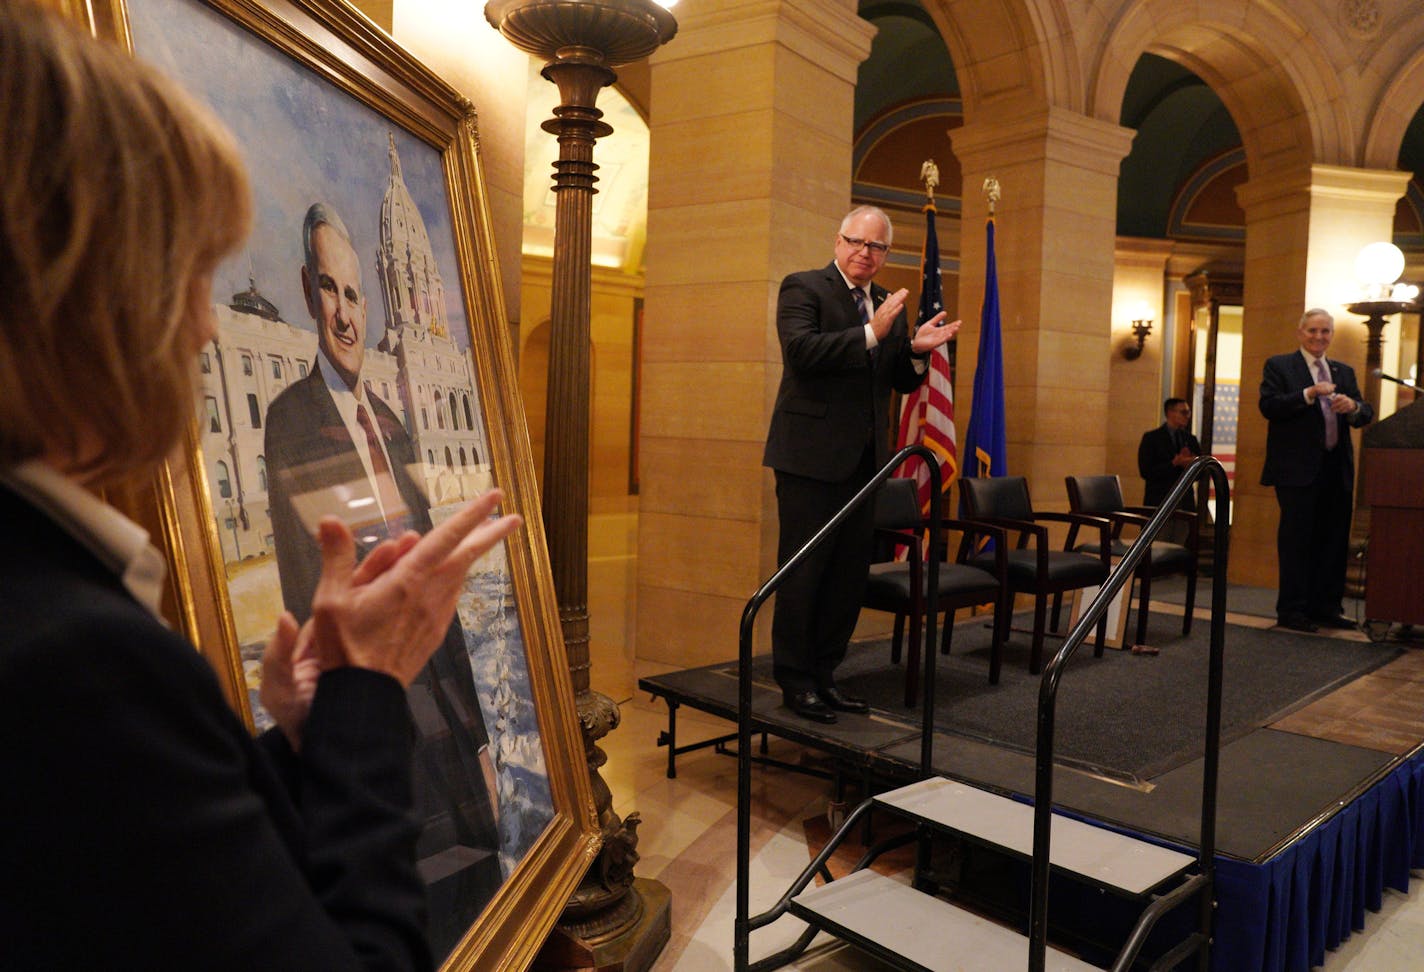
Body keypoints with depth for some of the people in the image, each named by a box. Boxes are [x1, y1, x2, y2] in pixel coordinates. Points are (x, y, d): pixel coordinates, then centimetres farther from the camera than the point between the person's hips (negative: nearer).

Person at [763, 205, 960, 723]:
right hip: (812, 457, -7)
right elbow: (801, 350, -20)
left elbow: (901, 382, 17)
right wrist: (870, 334, -23)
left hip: (862, 460, 7)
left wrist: (917, 350, -3)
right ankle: (795, 679, 13)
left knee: (850, 573, 11)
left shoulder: (888, 306, 16)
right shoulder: (803, 288, -3)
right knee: (803, 571, 0)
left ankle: (823, 673, 23)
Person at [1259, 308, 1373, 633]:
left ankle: (1324, 607, 17)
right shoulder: (1279, 366, 3)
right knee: (1297, 540, -2)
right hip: (1298, 469, -6)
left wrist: (1353, 406, -10)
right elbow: (1268, 406, -11)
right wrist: (1308, 394, -21)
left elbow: (1365, 414, 13)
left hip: (1336, 470, 6)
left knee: (1334, 540, 8)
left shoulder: (1344, 372, 19)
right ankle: (1291, 610, 5)